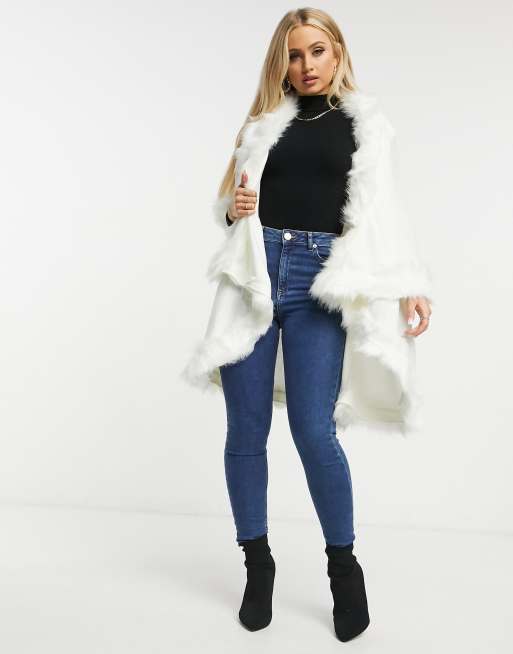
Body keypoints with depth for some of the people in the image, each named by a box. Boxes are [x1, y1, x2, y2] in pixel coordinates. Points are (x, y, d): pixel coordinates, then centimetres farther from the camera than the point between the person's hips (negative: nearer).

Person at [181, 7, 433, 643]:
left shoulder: (362, 125, 13)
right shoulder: (264, 122, 17)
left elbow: (379, 214, 8)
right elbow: (228, 201, 20)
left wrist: (411, 285, -3)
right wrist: (233, 208, -3)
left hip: (318, 281, -2)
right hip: (256, 272, 2)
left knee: (313, 431, -10)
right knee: (246, 431, 2)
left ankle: (343, 566, 12)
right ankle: (257, 564, 20)